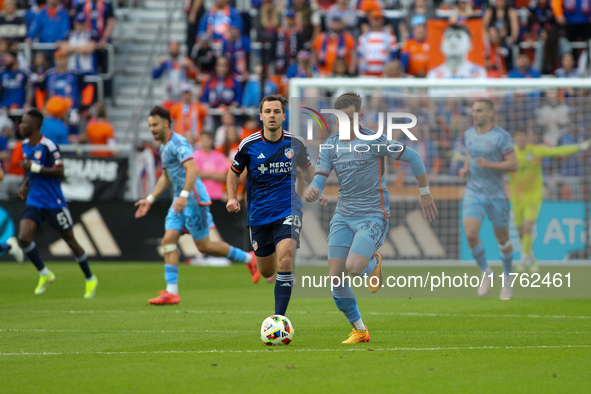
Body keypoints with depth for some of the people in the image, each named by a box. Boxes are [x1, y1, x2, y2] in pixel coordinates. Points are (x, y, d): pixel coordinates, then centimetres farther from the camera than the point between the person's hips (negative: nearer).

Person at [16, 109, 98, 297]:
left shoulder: (48, 146, -16)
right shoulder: (25, 145, 8)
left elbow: (59, 171, -19)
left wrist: (34, 168, -23)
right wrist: (25, 185, 9)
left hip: (53, 202, -7)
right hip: (34, 202, 7)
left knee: (70, 239, 5)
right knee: (23, 238, -11)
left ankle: (90, 279, 20)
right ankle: (45, 274, 6)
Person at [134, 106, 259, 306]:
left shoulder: (178, 143, -15)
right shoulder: (164, 147, 17)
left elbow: (192, 169, -28)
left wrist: (184, 195, -38)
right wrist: (150, 199, 22)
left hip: (194, 199, -9)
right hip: (181, 200, 9)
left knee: (204, 246, -3)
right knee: (168, 240, -4)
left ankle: (249, 259, 14)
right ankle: (171, 292, -8)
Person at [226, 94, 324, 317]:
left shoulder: (295, 143, -2)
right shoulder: (249, 145, -5)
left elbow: (306, 167, 18)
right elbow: (234, 172, 10)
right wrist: (232, 198, -5)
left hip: (288, 210, -1)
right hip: (259, 214, 1)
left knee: (285, 261, -23)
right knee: (266, 271, 9)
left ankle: (279, 318, -21)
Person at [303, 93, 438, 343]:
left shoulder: (374, 141, -10)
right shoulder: (331, 145, 4)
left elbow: (413, 158, -2)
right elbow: (319, 182, 0)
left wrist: (425, 193, 3)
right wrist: (310, 193, -25)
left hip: (373, 216, -5)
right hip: (343, 216, 5)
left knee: (353, 268, -24)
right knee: (336, 278, -4)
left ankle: (373, 262, 14)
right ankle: (359, 330, 14)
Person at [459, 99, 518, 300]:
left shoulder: (501, 136, -11)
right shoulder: (468, 134, 5)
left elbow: (513, 165, -12)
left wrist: (489, 164, -24)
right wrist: (465, 169, 2)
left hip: (496, 194, -3)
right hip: (474, 193, 3)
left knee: (502, 238, 8)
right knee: (470, 233, -16)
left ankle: (507, 278, 29)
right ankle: (486, 273, 5)